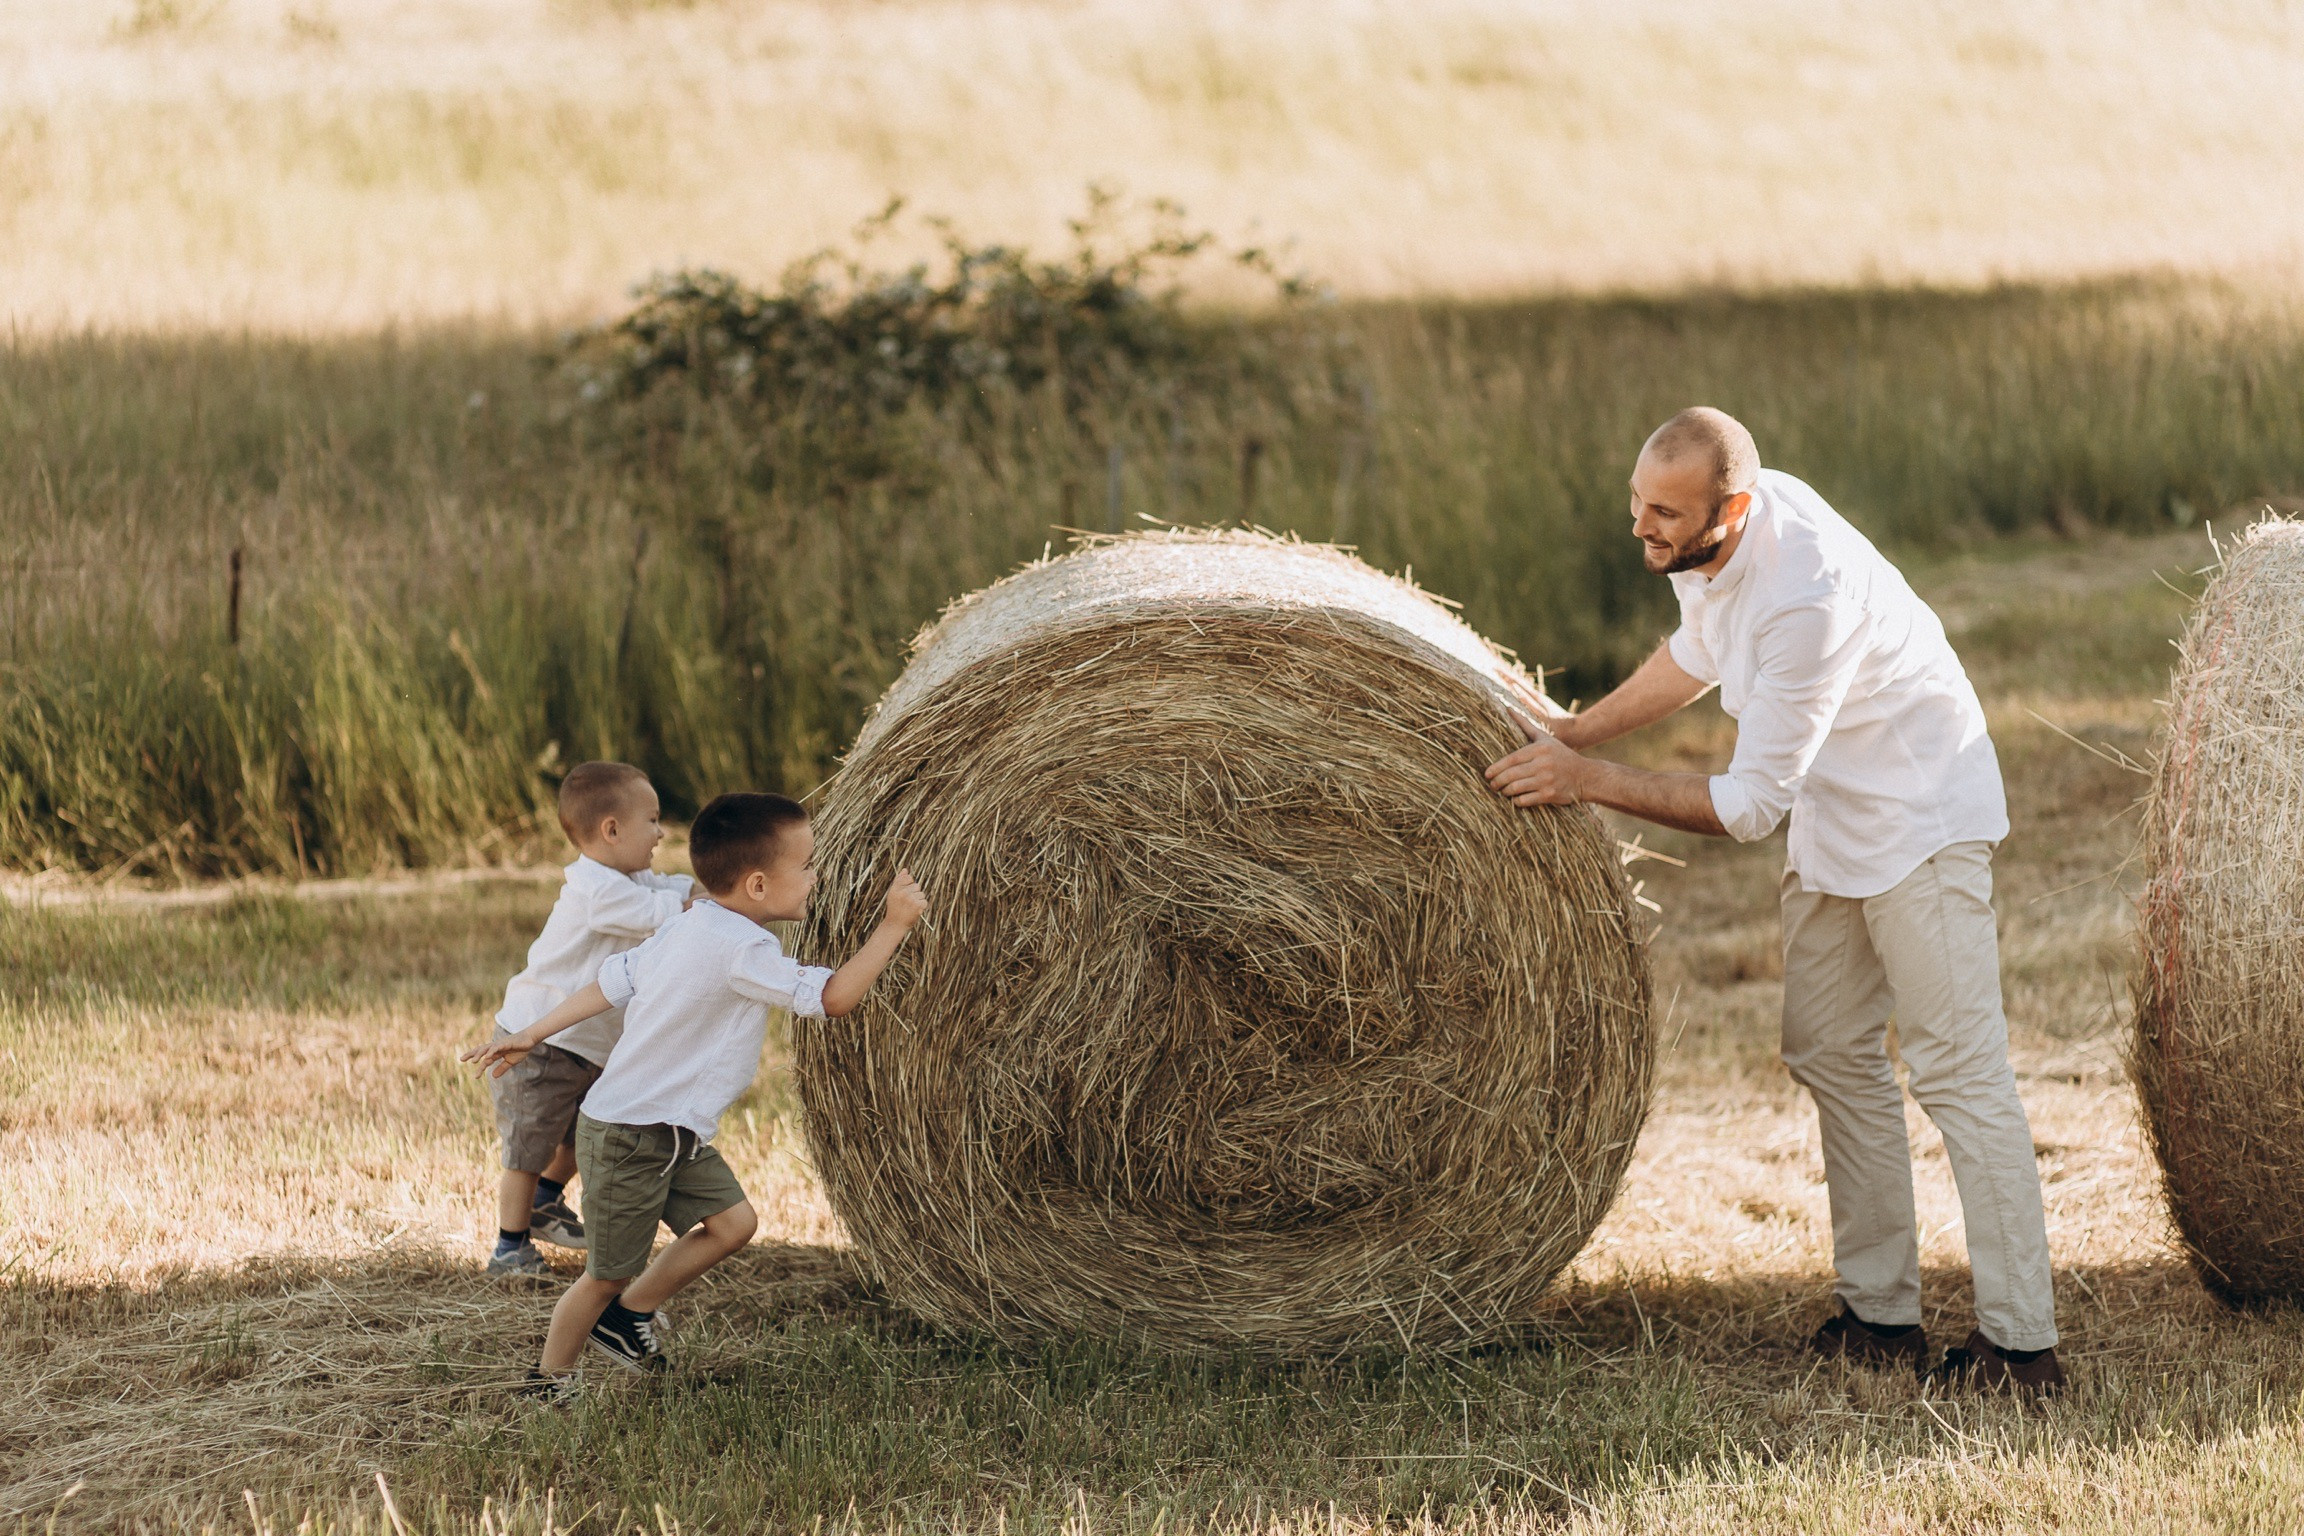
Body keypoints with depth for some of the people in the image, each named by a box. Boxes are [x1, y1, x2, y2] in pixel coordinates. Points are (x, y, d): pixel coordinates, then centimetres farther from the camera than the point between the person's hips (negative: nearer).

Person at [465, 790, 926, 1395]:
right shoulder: (741, 948, -26)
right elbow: (834, 998, -30)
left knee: (732, 1221, 6)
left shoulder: (689, 927, 4)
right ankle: (547, 1383, 19)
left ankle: (628, 1315, 20)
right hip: (627, 1140, -9)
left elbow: (611, 982, 9)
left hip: (674, 1134, 9)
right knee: (608, 1275, 2)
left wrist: (531, 1036, 14)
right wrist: (895, 923, -23)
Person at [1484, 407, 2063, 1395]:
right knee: (1830, 1053, 11)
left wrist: (1590, 782, -26)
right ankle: (1881, 1313, 17)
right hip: (1830, 825, 9)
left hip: (1920, 820, -9)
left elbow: (1749, 805, -31)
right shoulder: (1706, 543, -8)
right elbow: (1698, 652, 16)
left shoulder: (1807, 594, -35)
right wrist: (1575, 732, 8)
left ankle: (2020, 1343, -10)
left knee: (1957, 1068, -11)